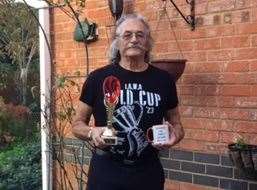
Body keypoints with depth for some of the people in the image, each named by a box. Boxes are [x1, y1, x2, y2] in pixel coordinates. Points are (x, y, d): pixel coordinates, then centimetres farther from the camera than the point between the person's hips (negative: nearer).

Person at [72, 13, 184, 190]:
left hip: (149, 172, 2)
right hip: (105, 171, -2)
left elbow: (176, 124, 10)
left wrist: (174, 136, -11)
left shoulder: (163, 80, 0)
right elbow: (78, 124, 3)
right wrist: (92, 133, -18)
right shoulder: (98, 78, -6)